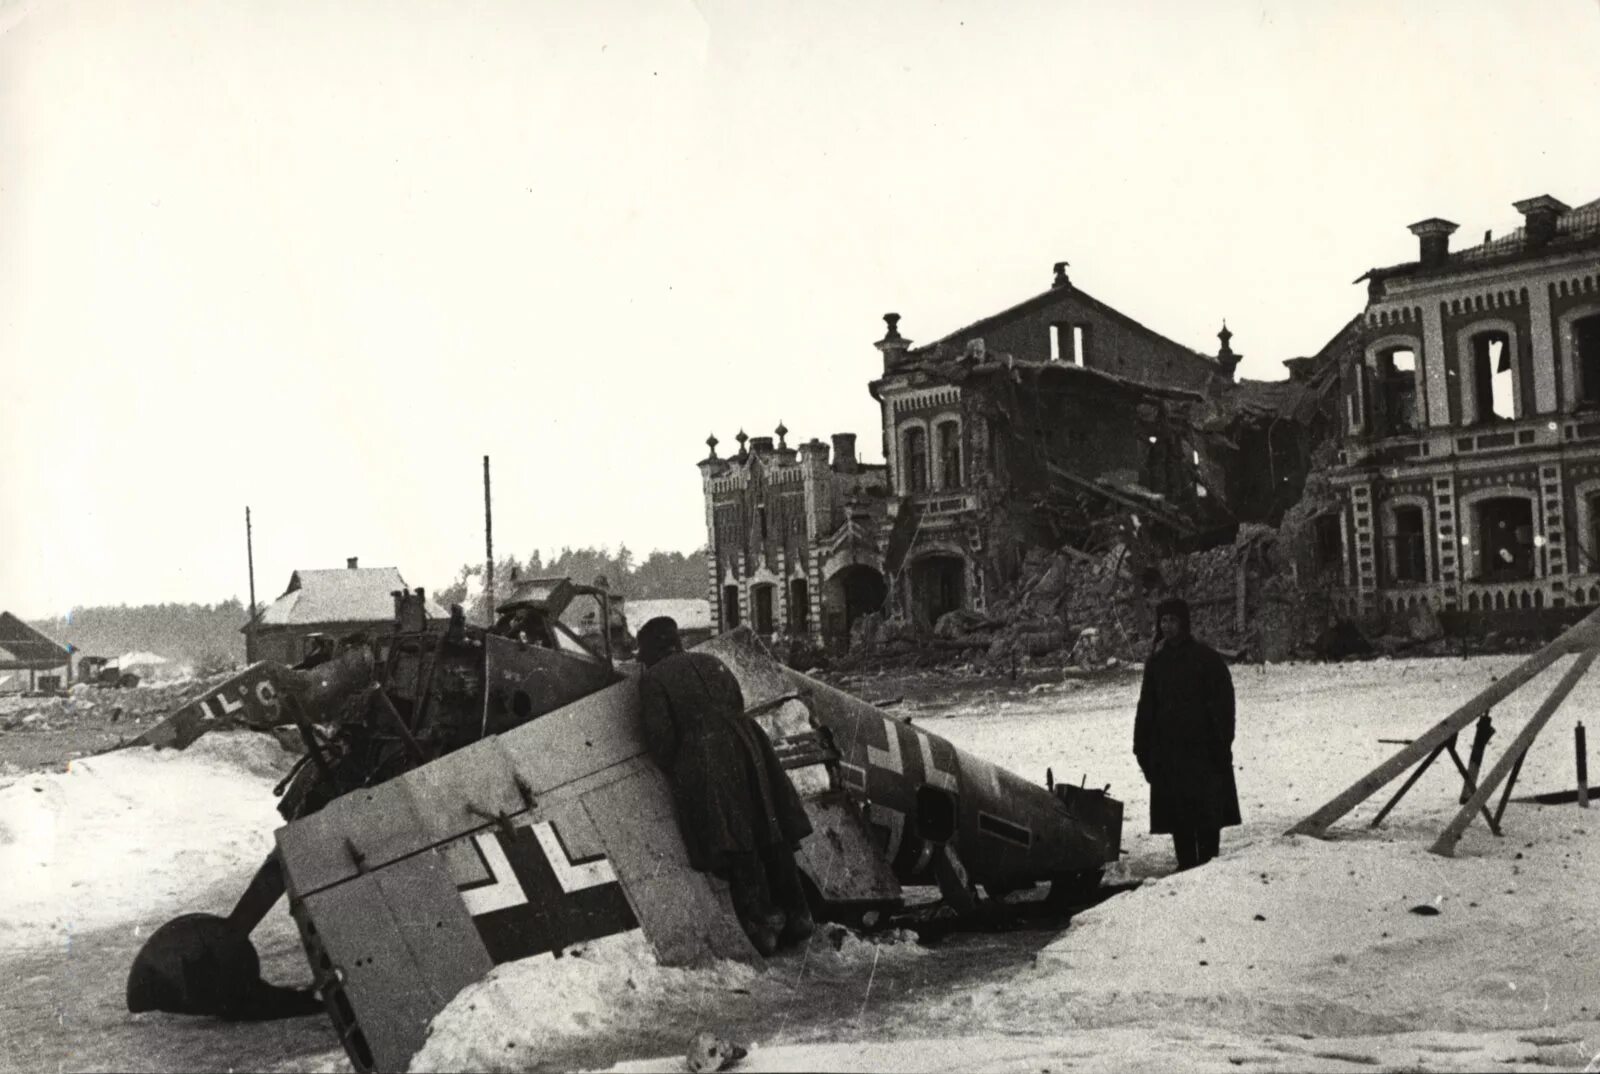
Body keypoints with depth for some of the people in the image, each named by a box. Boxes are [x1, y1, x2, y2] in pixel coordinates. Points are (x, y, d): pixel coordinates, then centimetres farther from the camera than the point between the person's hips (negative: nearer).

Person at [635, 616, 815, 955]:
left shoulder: (652, 679, -1)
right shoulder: (710, 662, 16)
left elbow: (660, 734, -8)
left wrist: (673, 772, 5)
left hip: (701, 762, -5)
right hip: (745, 748, 6)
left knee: (734, 848, -1)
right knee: (771, 836, 11)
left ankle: (761, 921, -3)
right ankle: (796, 915, 17)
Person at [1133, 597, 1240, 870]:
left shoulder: (1206, 658, -1)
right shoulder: (1156, 662, 12)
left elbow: (1223, 704, -4)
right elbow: (1146, 708, 15)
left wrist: (1221, 743, -11)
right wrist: (1142, 748, 9)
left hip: (1203, 748, -4)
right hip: (1168, 751, 4)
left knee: (1207, 815, -4)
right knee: (1178, 817, 5)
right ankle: (1186, 866, 11)